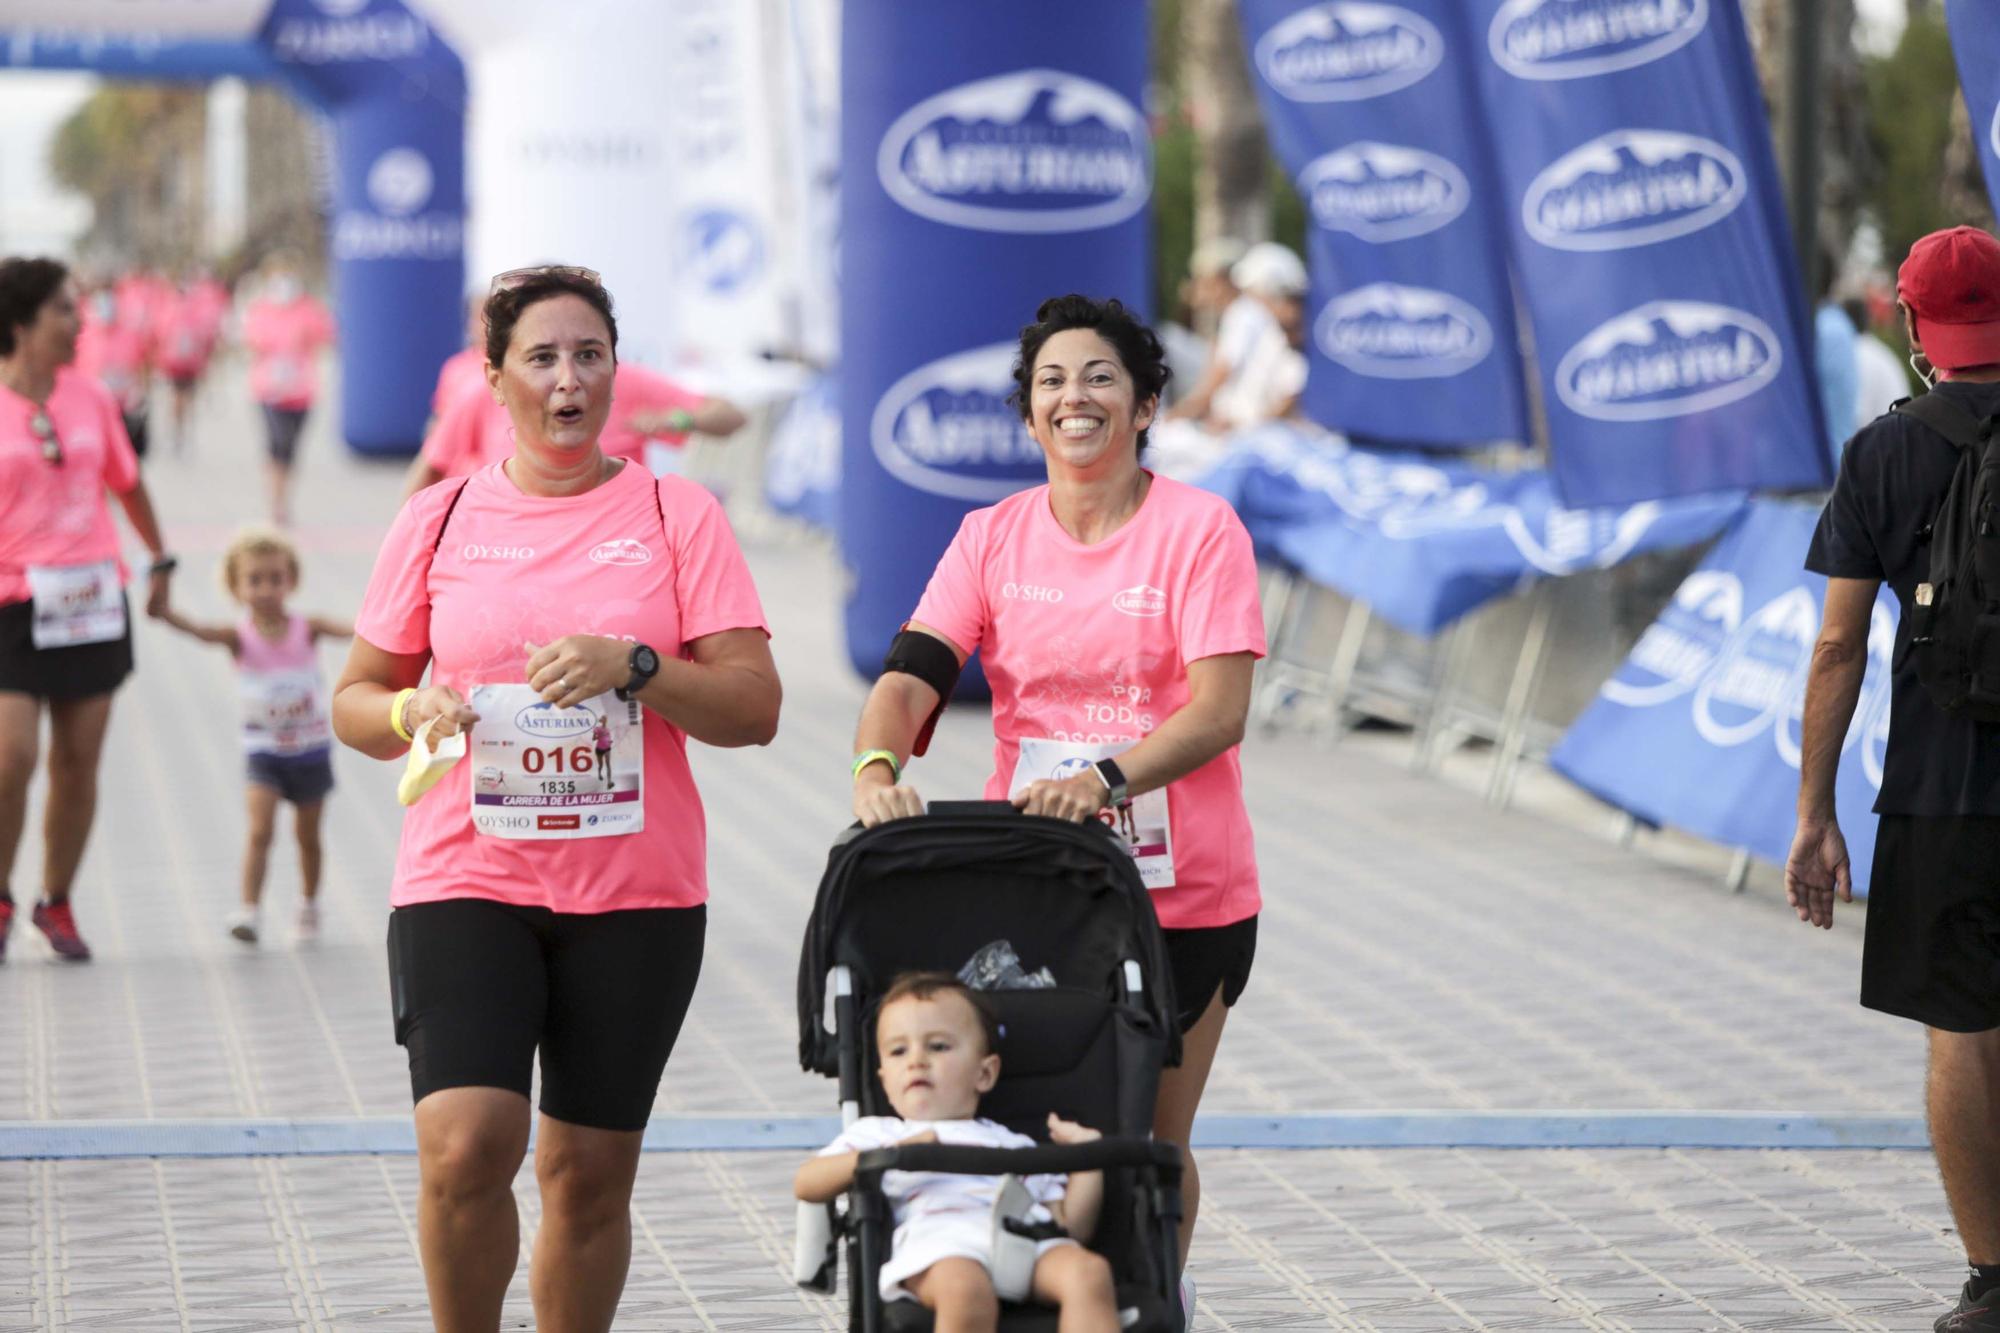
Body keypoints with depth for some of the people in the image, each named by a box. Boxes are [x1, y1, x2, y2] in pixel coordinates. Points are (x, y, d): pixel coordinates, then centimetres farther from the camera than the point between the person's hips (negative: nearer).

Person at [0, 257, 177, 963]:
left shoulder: (90, 397, 7)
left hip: (92, 601, 4)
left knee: (78, 761, 5)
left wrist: (159, 559, 24)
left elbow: (126, 481, 20)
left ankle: (57, 902, 19)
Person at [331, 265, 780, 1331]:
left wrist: (634, 665, -18)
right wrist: (412, 711, -9)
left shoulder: (677, 514, 4)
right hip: (463, 880, 0)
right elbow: (355, 702, 13)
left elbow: (753, 709, -2)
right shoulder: (439, 520, 7)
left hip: (636, 891, 1)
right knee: (463, 1148, -17)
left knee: (589, 1171, 5)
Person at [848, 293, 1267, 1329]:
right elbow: (914, 670, -5)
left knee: (1151, 1143, 4)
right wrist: (878, 762, -27)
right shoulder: (992, 537, 6)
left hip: (1183, 894, -2)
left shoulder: (1199, 528, -5)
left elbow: (1219, 707, -14)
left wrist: (1105, 778, -30)